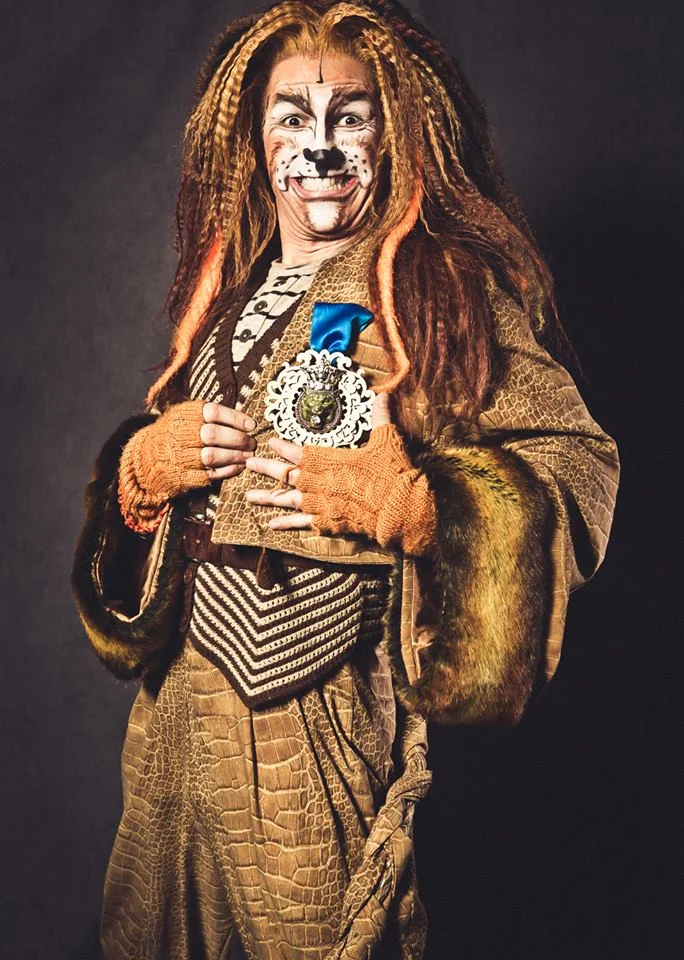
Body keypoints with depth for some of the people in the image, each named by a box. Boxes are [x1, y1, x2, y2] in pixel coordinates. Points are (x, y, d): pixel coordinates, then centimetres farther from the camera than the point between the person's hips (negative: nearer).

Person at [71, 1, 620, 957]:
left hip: (327, 728, -6)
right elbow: (145, 469, 19)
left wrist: (396, 497, -21)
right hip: (183, 703, 6)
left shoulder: (447, 288, -8)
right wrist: (145, 462, -4)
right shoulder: (226, 290, 10)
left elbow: (581, 460, -12)